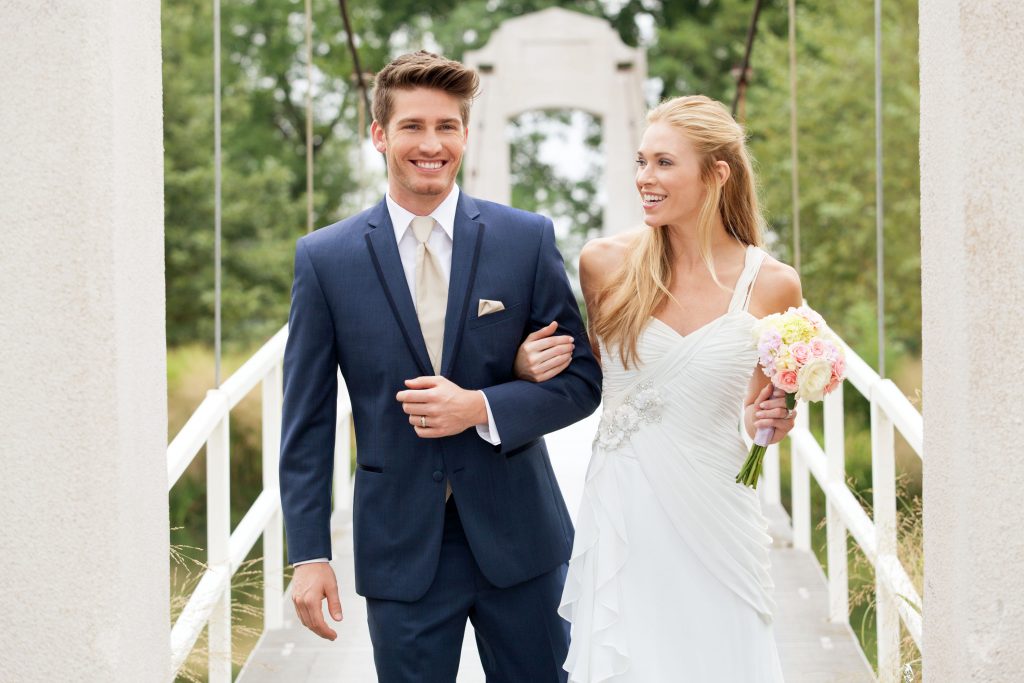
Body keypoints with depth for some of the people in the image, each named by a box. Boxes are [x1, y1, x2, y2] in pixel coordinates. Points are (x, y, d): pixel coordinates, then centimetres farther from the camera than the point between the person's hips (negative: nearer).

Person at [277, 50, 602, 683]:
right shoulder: (325, 258, -2)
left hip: (519, 538, 1)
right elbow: (307, 423, 0)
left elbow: (582, 381, 0)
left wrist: (481, 407, -16)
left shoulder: (528, 239, -2)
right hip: (401, 552, 0)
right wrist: (308, 555, -5)